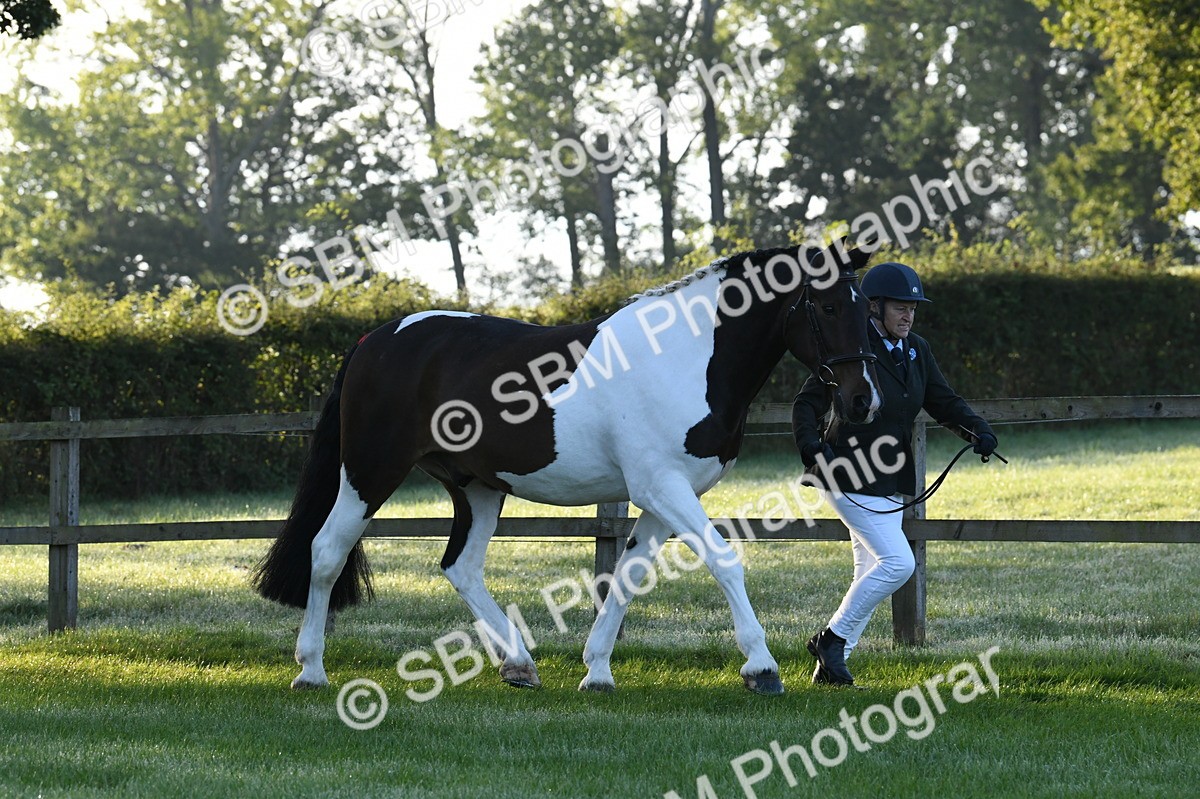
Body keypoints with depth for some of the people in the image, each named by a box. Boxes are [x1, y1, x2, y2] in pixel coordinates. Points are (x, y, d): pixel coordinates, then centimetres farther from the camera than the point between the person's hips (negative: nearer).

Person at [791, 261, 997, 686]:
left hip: (890, 482, 8)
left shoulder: (916, 350, 7)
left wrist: (977, 430, -10)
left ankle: (830, 665, 20)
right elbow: (808, 404, -15)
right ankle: (832, 639, -2)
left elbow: (943, 401, 8)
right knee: (897, 563, -16)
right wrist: (811, 445, -34)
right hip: (850, 478, -8)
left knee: (872, 575, 11)